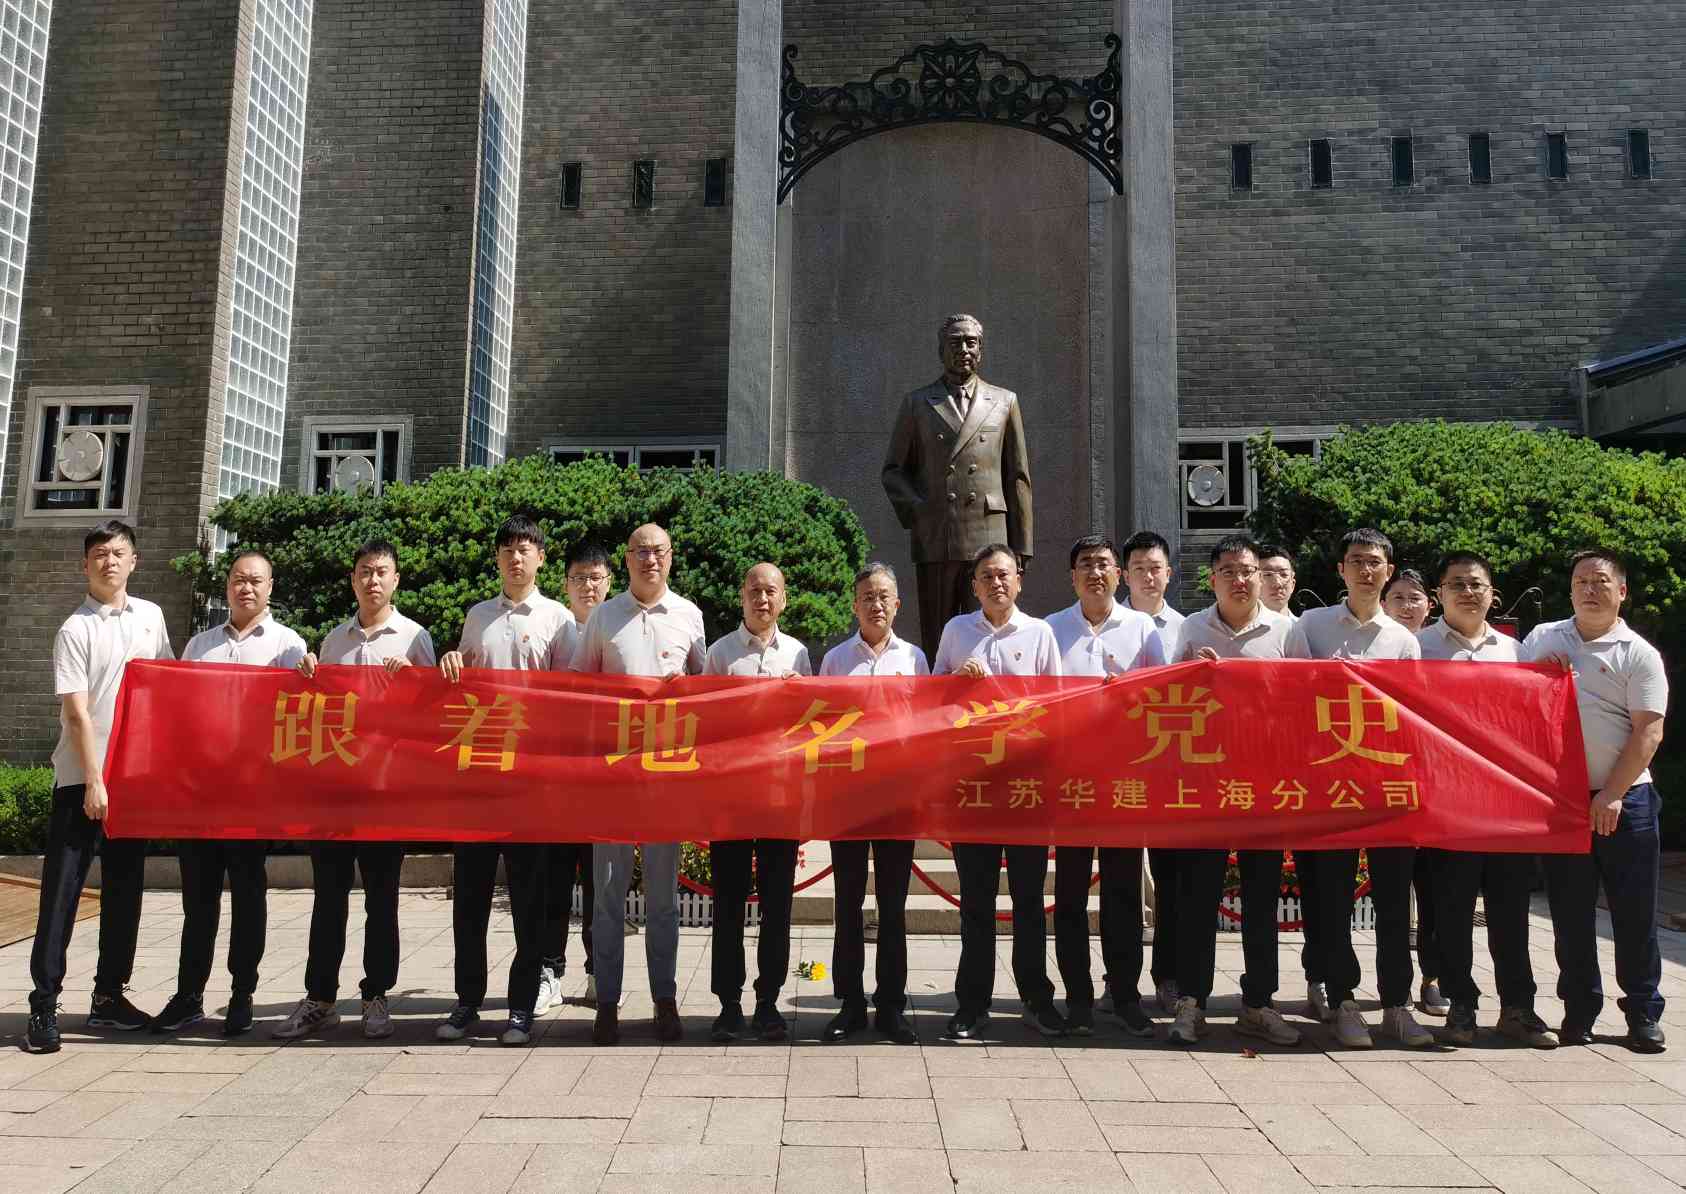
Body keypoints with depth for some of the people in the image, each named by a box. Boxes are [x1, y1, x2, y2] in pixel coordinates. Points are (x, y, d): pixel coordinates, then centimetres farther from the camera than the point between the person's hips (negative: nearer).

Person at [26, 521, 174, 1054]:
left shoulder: (151, 616, 9)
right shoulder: (76, 629, -5)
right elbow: (77, 713, -10)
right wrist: (94, 781, -15)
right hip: (82, 779, -5)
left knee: (124, 889, 10)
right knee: (62, 889, -2)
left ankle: (108, 995, 20)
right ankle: (44, 1004, 5)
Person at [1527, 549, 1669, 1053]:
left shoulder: (1638, 654, -1)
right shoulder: (1542, 640, 10)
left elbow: (1648, 731, -8)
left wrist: (1612, 795, -14)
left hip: (1623, 800, -2)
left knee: (1634, 913, 4)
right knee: (1571, 912, 8)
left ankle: (1643, 1015, 17)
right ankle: (1579, 1011, 18)